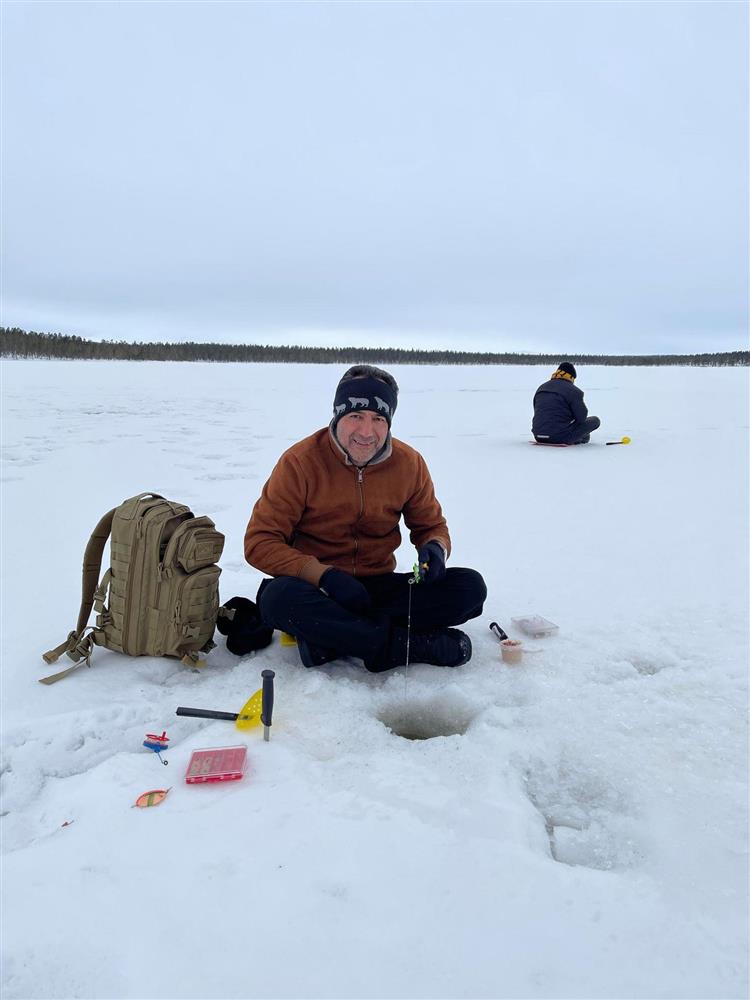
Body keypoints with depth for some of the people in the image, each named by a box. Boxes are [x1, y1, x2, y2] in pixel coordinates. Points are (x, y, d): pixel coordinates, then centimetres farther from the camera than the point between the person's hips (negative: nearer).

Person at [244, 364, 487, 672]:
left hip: (379, 586, 4)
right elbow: (260, 542, -13)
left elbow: (431, 525, 11)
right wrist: (325, 576, -27)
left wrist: (436, 548, -14)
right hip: (318, 588, -3)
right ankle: (417, 644, -26)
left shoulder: (409, 463, -2)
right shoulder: (300, 462, -12)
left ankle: (327, 635, -24)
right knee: (279, 597, -37)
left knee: (471, 586, -18)